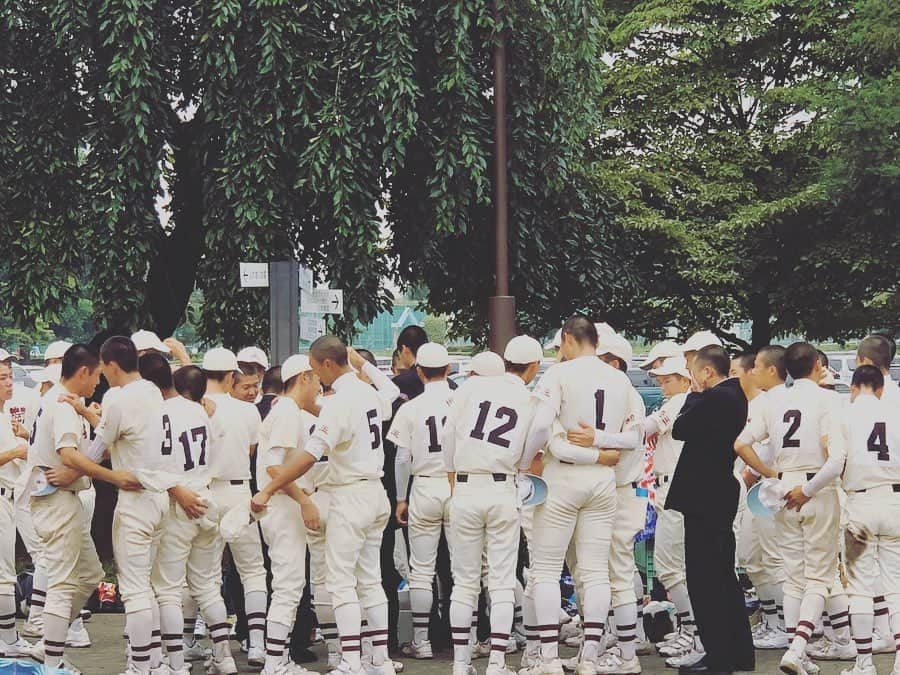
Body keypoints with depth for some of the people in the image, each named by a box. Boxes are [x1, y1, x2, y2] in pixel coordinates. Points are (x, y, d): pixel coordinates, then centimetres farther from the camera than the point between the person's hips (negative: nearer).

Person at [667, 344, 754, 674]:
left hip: (702, 498, -10)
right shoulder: (736, 395, 12)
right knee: (723, 575, 17)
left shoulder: (712, 398, -18)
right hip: (723, 496, 10)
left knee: (703, 578, -5)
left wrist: (694, 394, -3)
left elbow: (679, 430, -13)